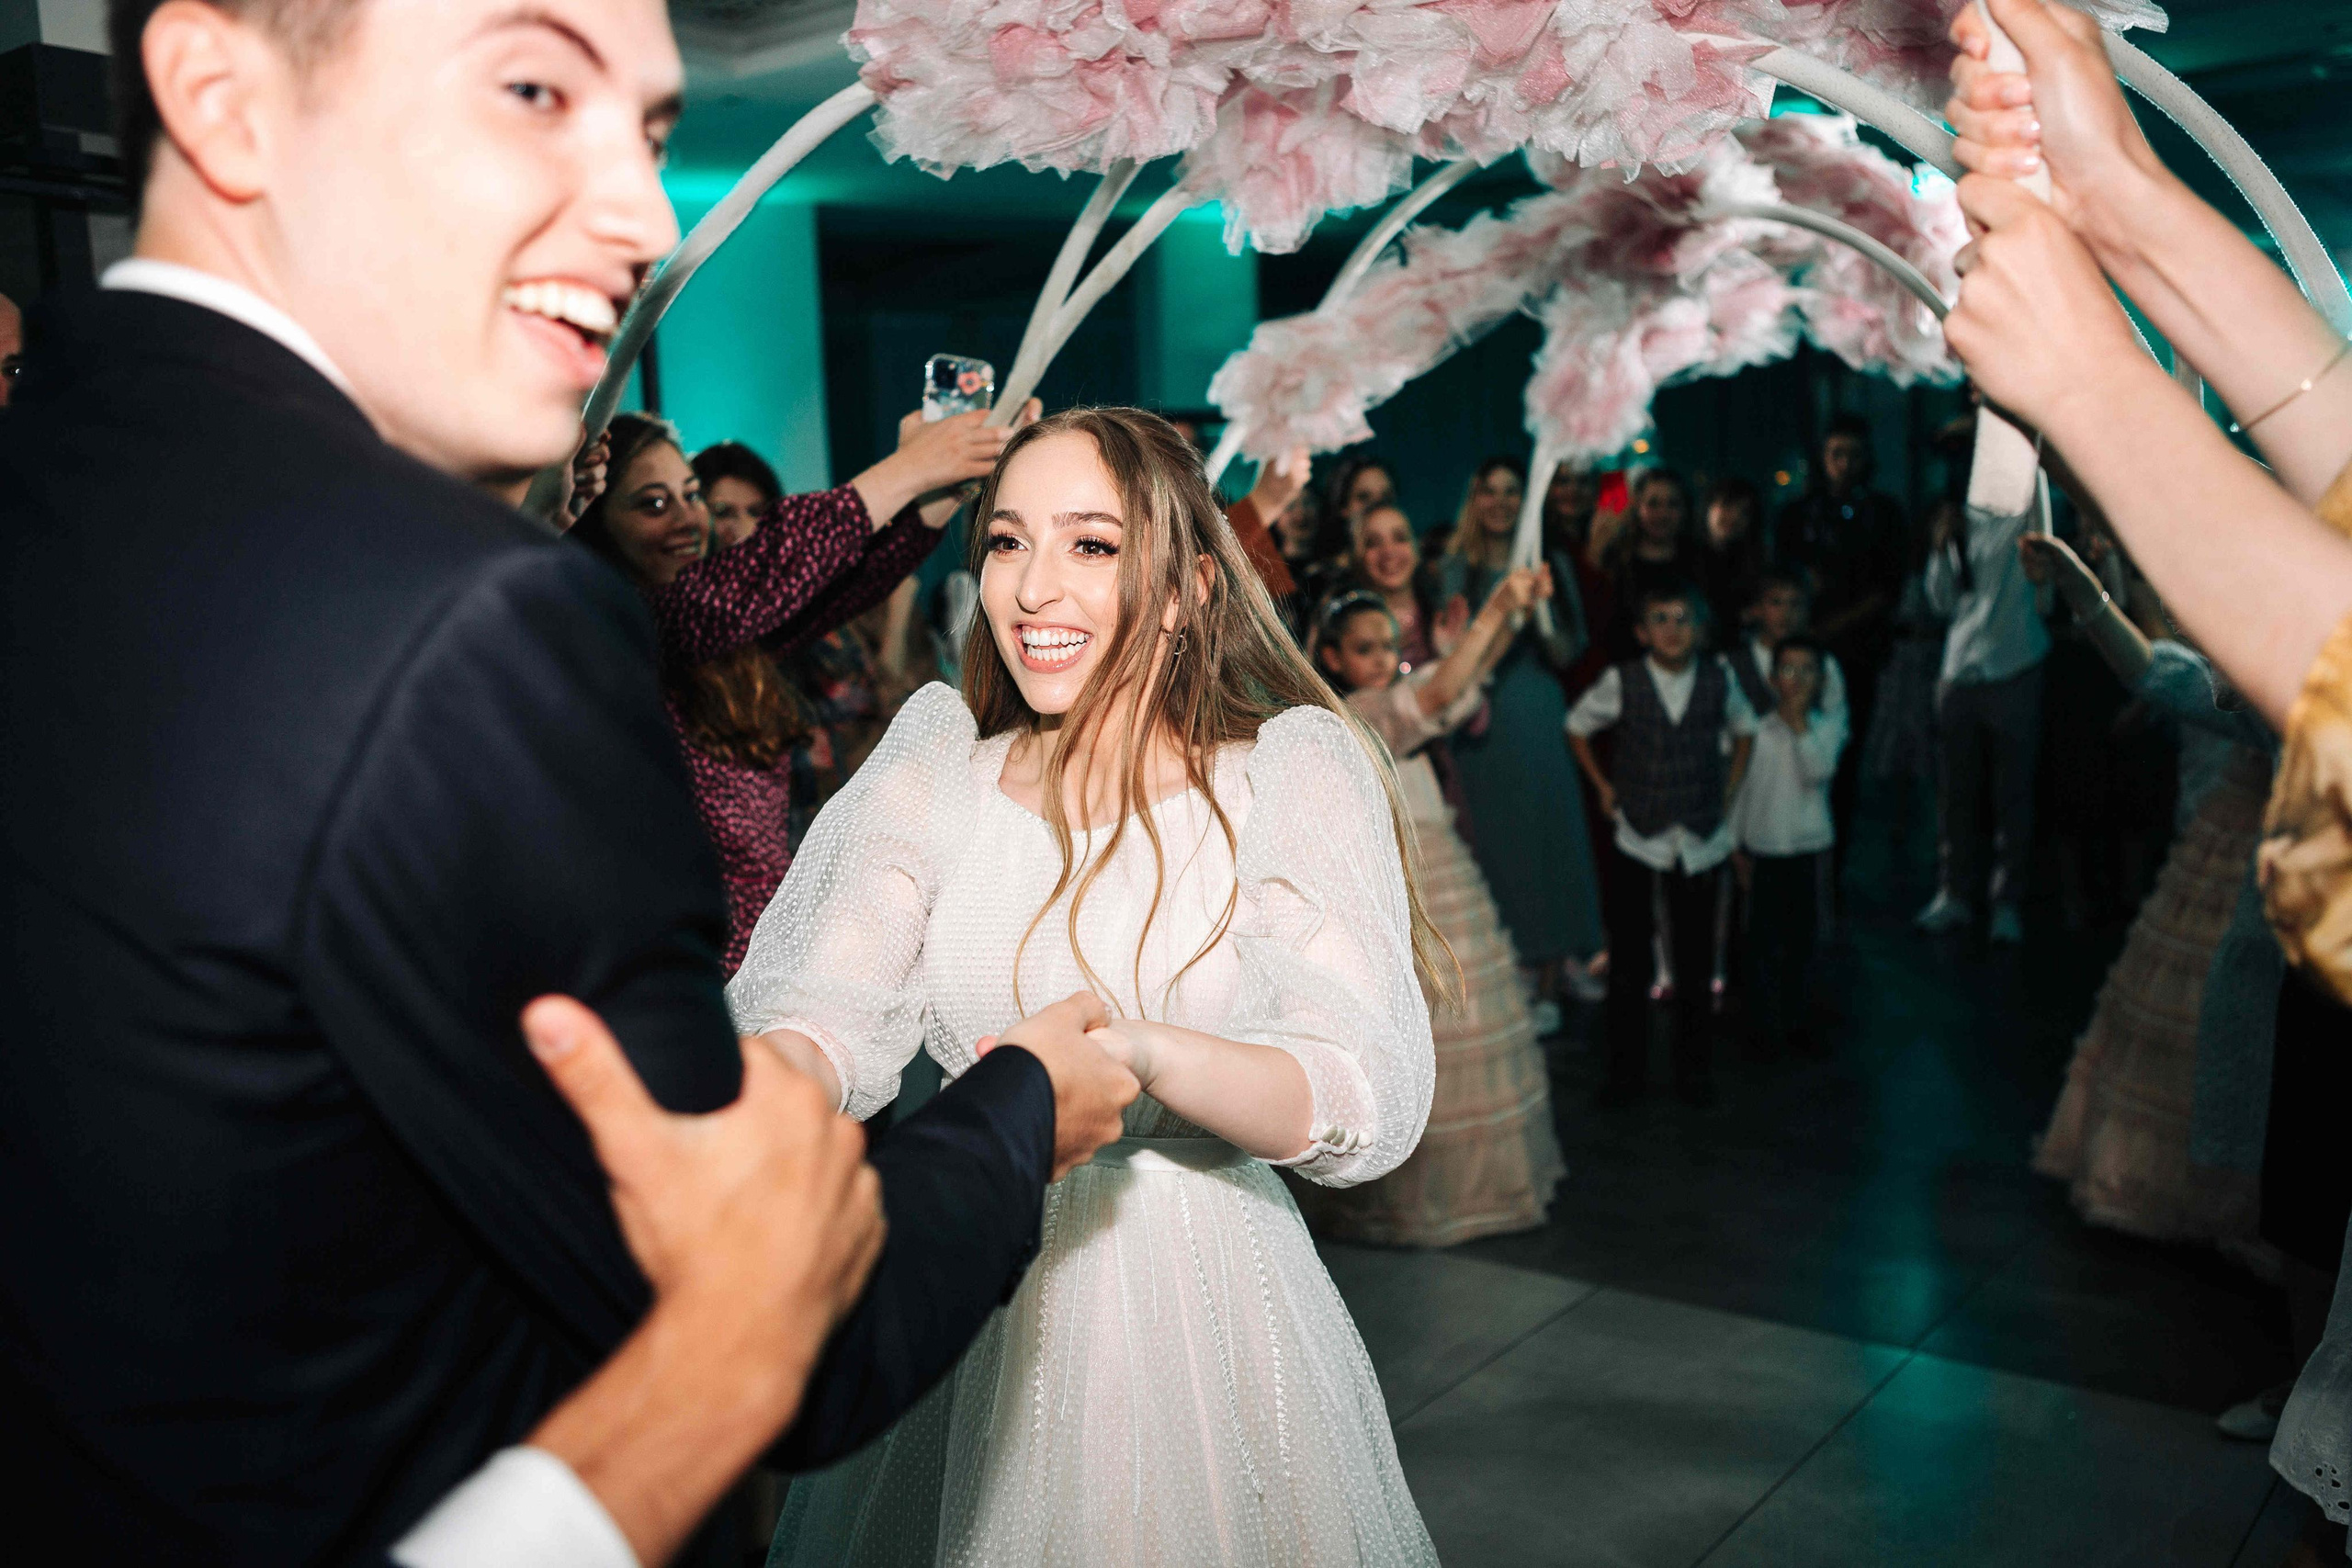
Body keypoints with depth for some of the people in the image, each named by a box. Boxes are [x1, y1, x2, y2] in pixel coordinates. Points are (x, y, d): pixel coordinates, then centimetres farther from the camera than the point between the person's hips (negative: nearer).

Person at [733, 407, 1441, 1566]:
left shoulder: (1294, 765, -9)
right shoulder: (938, 761, 0)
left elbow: (1374, 1100, -20)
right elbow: (824, 1013, -11)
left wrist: (1144, 1054, -38)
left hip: (1201, 1311, -2)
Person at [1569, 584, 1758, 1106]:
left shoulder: (1719, 679, -3)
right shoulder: (1622, 682, -8)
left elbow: (1744, 730, 16)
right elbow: (1577, 728, 8)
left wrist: (1728, 792, 10)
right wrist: (1603, 787, 6)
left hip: (1702, 841, 1)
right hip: (1639, 840, -1)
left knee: (1696, 964, 7)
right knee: (1628, 964, 3)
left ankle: (1694, 1071, 22)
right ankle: (1627, 1072, 16)